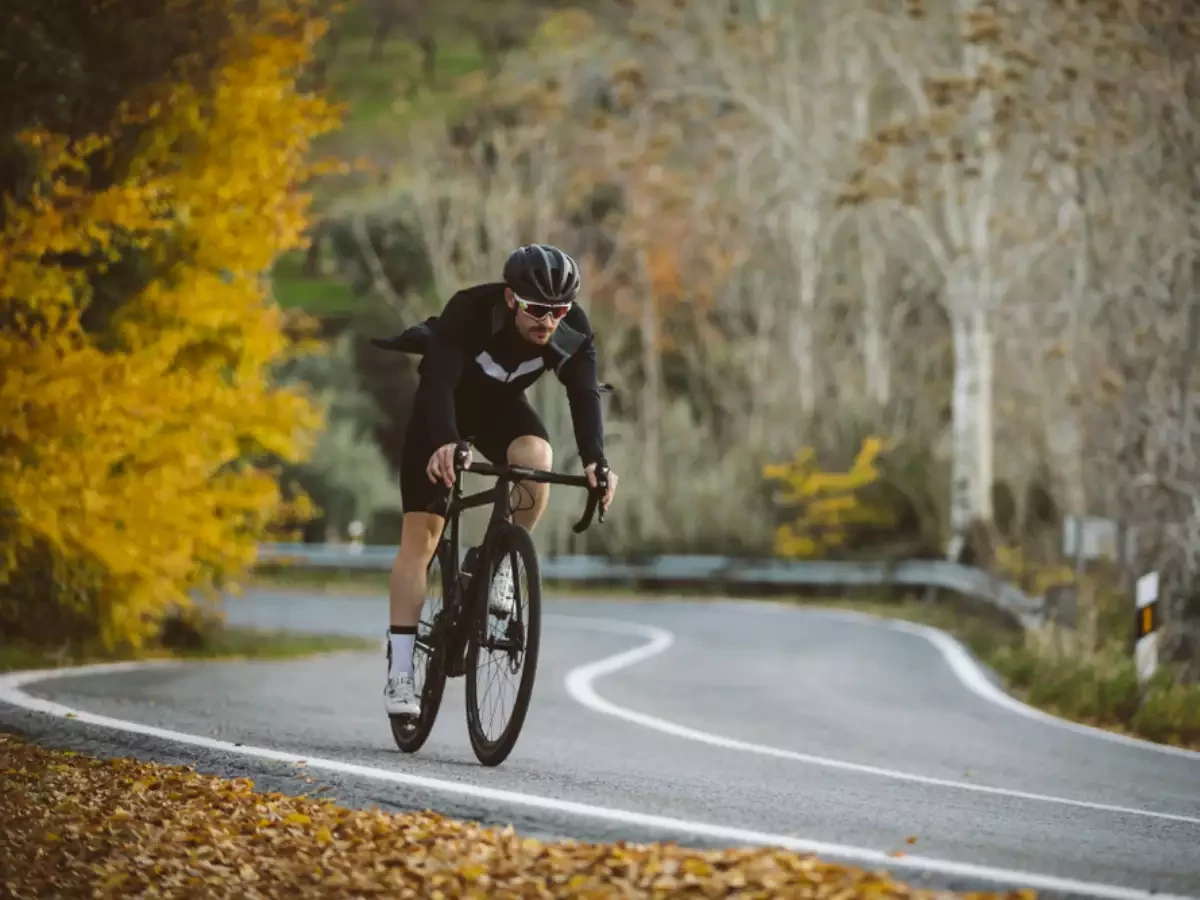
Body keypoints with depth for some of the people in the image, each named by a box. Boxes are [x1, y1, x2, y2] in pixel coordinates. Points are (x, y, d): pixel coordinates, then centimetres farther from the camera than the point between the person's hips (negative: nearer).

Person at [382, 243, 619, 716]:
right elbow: (438, 381, -45)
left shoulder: (573, 331, -25)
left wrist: (595, 460, -49)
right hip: (444, 409, -3)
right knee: (420, 536, -10)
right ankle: (399, 674, -8)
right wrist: (444, 443, -62)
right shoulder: (468, 311, -35)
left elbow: (584, 394, -32)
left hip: (500, 406, 3)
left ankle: (504, 562, -8)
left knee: (537, 457, -33)